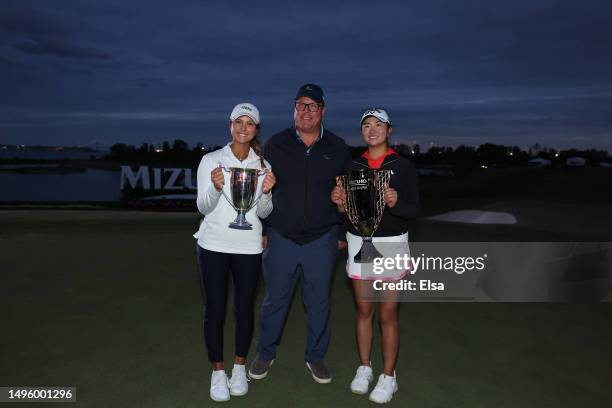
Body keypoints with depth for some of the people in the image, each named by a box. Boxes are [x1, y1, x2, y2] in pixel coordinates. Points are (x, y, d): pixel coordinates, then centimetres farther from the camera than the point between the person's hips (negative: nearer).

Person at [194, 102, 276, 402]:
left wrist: (266, 192, -17)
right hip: (213, 245, -1)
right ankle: (217, 372, 23)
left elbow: (263, 213, 4)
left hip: (249, 247, 1)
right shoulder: (211, 160, -2)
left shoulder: (263, 164, 3)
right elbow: (203, 207, -5)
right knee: (214, 310, 5)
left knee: (244, 309, 9)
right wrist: (215, 188, -25)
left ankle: (239, 368, 29)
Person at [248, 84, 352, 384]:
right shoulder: (276, 145, -1)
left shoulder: (337, 148, 1)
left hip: (322, 241, 1)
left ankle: (315, 356, 33)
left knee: (318, 303, 12)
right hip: (281, 238, 0)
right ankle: (265, 353, 33)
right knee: (274, 300, 12)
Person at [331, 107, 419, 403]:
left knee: (388, 314, 3)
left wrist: (396, 203, -27)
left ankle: (388, 377, 20)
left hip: (391, 245, -3)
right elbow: (345, 210, 10)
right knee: (363, 310, 12)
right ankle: (364, 368, 29)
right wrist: (339, 202, -12)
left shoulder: (403, 166, -4)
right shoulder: (353, 166, 6)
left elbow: (413, 210, -7)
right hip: (358, 243, 3)